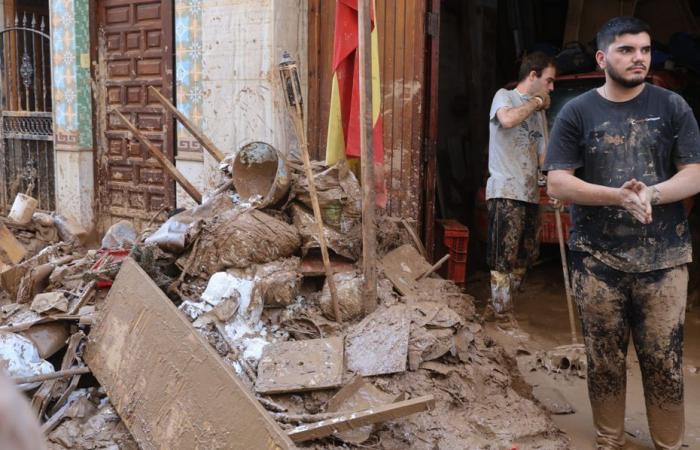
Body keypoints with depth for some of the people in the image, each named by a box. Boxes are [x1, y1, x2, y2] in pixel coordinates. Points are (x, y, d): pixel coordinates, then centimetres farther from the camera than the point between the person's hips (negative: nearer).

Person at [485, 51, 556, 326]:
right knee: (505, 258, -6)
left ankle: (497, 307, 23)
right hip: (506, 192, -8)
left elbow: (542, 153, 20)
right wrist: (536, 102, -10)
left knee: (525, 257, 12)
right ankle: (504, 316, 2)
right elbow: (507, 119, -27)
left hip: (530, 193, 8)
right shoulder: (505, 96, -2)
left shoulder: (538, 111, 20)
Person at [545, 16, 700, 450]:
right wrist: (619, 195, -20)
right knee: (605, 361, 11)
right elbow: (557, 183, -6)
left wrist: (652, 194, -20)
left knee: (665, 362, 6)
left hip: (664, 258, 1)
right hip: (597, 260, 0)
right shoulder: (577, 112, 1)